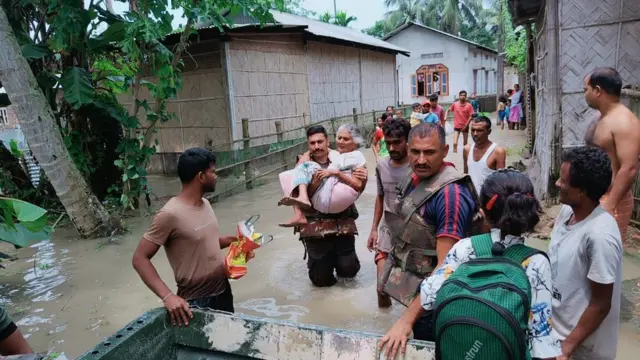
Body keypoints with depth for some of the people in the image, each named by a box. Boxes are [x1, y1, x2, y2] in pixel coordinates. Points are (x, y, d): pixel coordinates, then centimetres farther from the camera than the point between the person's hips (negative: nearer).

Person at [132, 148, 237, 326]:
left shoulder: (205, 204, 2)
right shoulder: (170, 214, -23)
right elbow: (140, 259, -20)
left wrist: (230, 240, 2)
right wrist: (167, 296, -29)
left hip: (223, 291, 8)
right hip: (196, 302, -8)